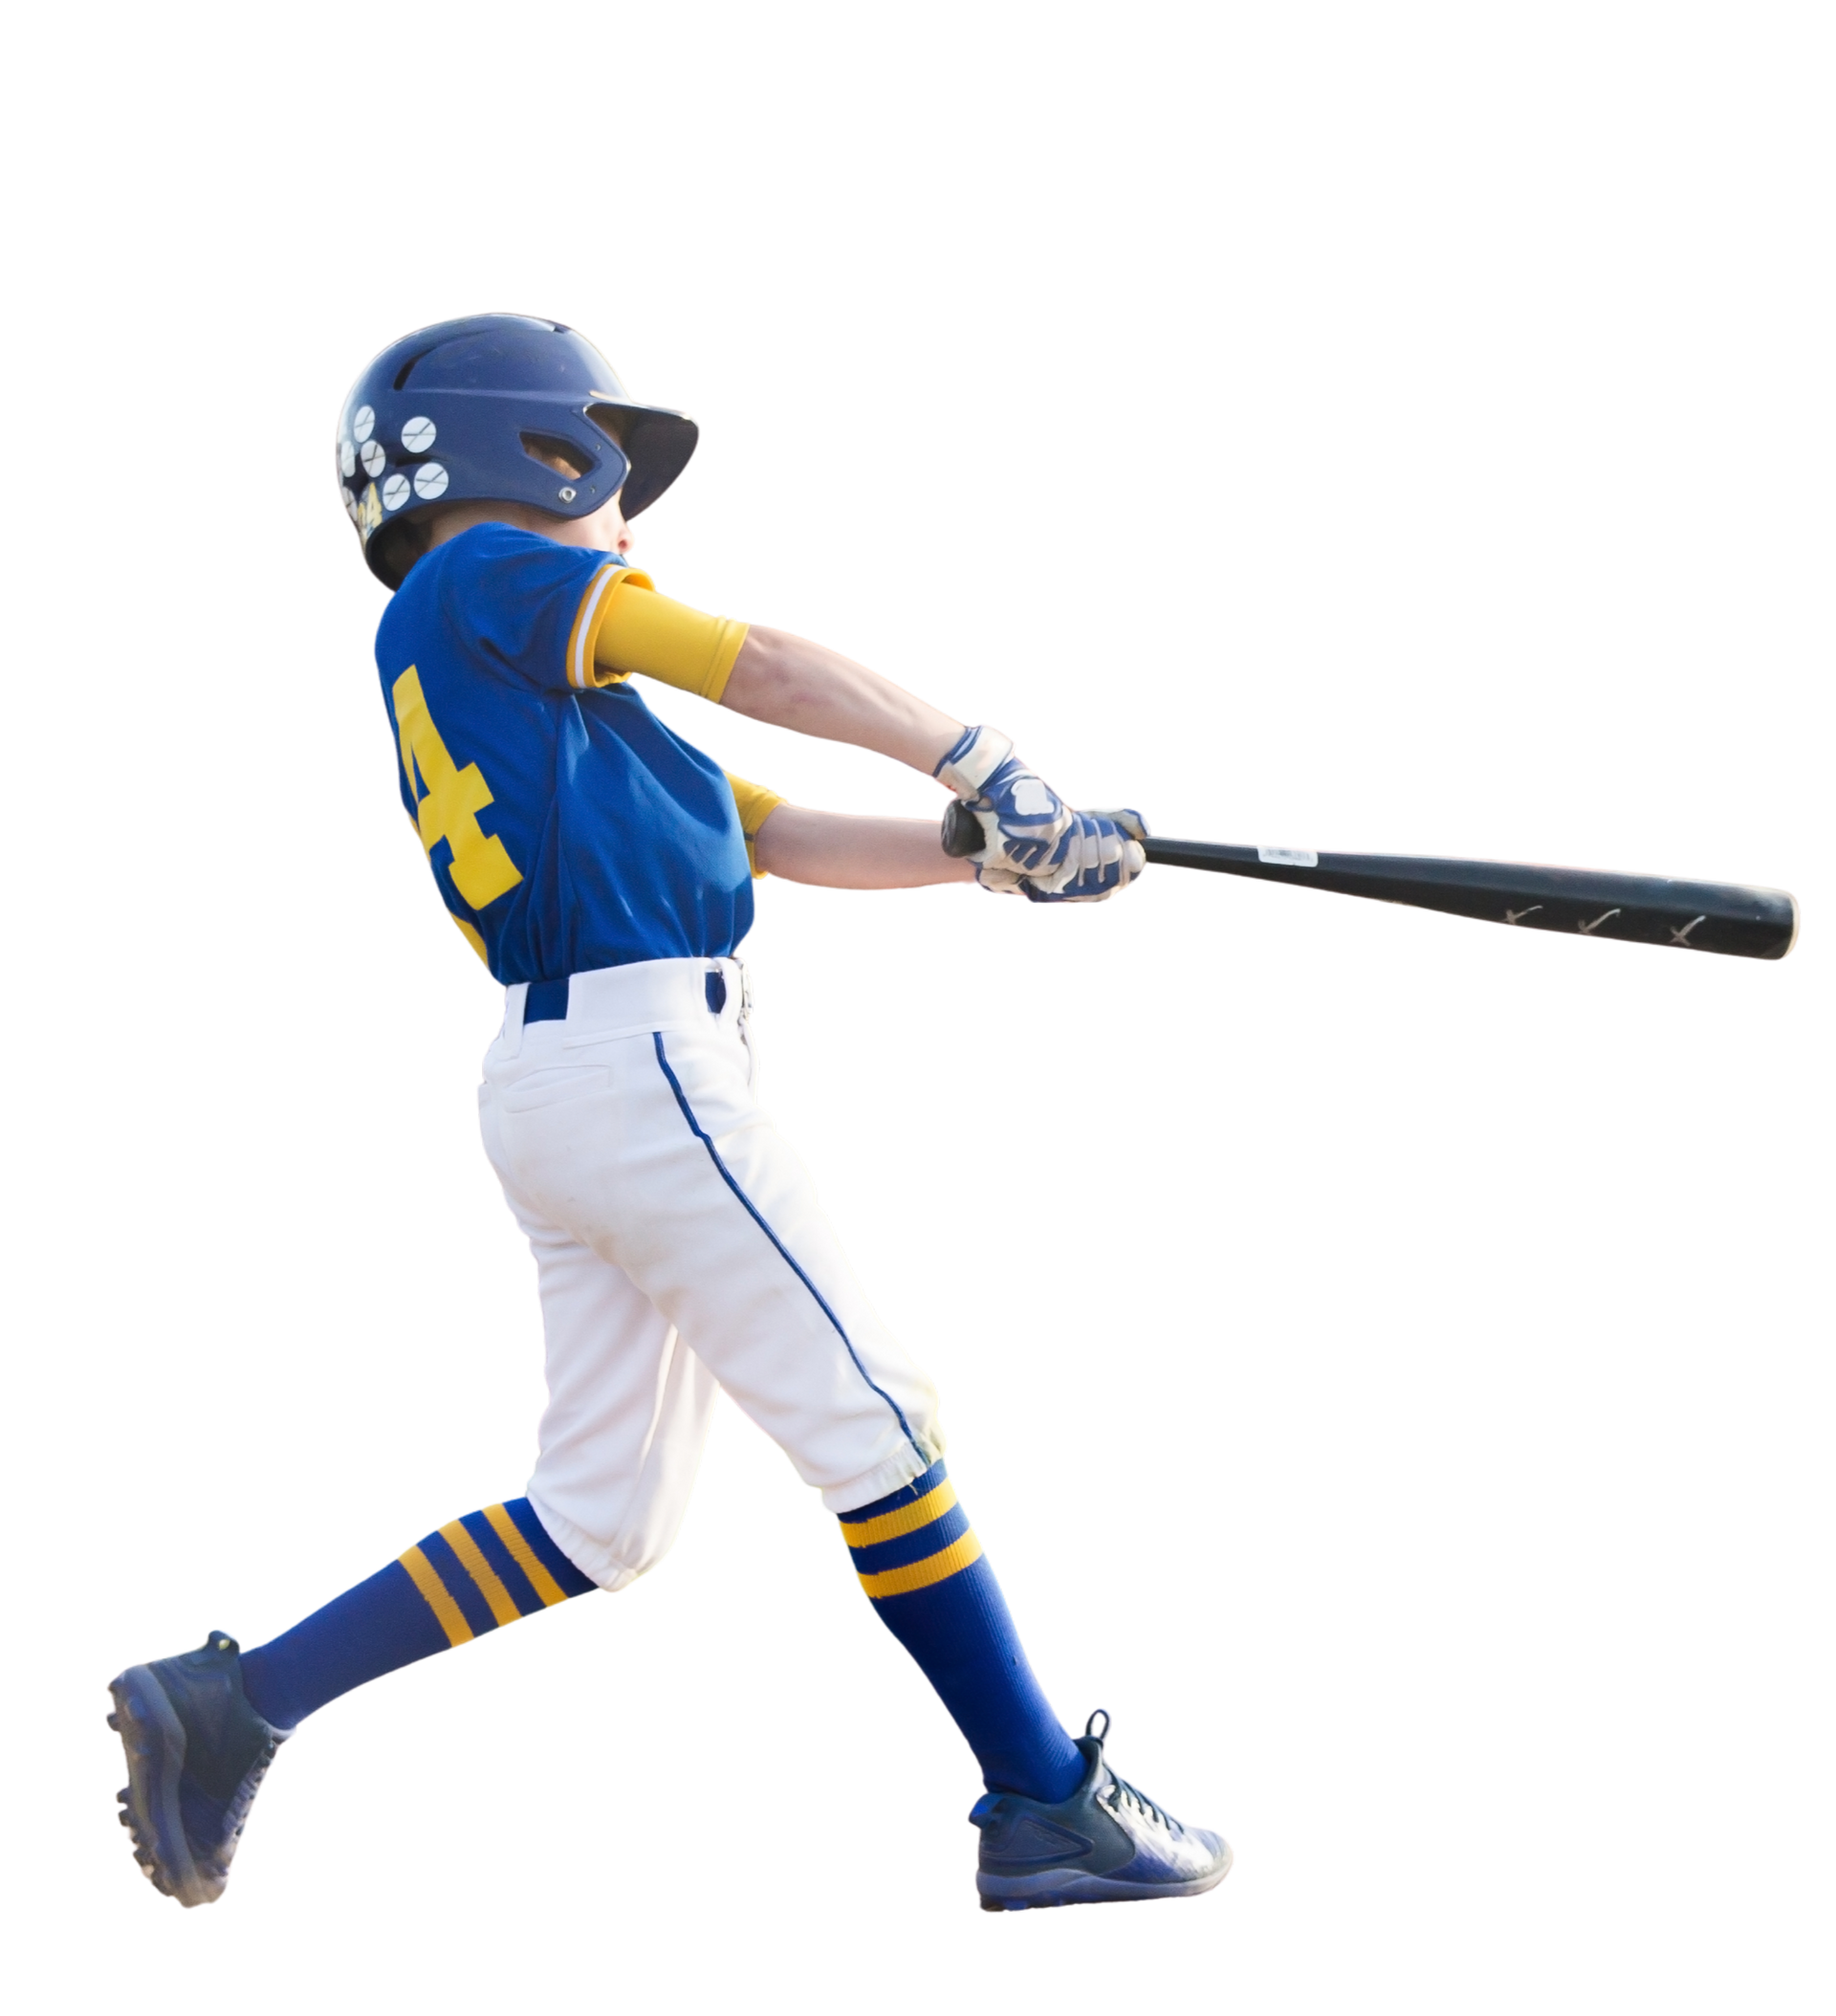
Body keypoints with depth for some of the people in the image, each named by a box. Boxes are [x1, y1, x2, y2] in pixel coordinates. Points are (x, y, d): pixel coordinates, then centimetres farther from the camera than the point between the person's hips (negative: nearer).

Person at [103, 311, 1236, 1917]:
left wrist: (995, 856, 10)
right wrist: (981, 762, -1)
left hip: (556, 1091, 10)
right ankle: (1047, 1809, 1)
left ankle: (235, 1703, 10)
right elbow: (753, 667, -4)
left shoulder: (553, 700, 25)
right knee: (870, 1424, -4)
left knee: (602, 1516, 10)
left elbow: (793, 837, 19)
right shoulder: (478, 580, 1)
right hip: (644, 1063, -10)